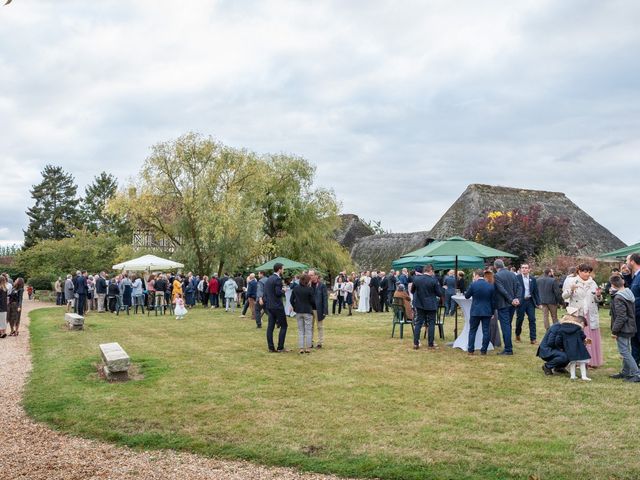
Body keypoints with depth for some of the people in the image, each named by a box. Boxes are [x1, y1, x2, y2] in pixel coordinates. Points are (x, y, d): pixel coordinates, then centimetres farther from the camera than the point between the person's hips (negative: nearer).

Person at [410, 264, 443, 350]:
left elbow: (412, 291, 8)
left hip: (419, 304, 3)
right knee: (431, 323, 5)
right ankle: (431, 344, 8)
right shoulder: (434, 280, -16)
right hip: (431, 305, -3)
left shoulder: (416, 279, -5)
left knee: (418, 323, 11)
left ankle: (416, 343, 10)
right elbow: (440, 294, -9)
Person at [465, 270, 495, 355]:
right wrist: (492, 312, 13)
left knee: (472, 331, 9)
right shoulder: (491, 286, 1)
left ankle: (470, 350, 9)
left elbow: (466, 296, 1)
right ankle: (484, 350, 7)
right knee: (486, 331, 6)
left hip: (475, 311, -2)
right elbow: (493, 301, 5)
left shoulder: (473, 284, -9)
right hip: (487, 312, 2)